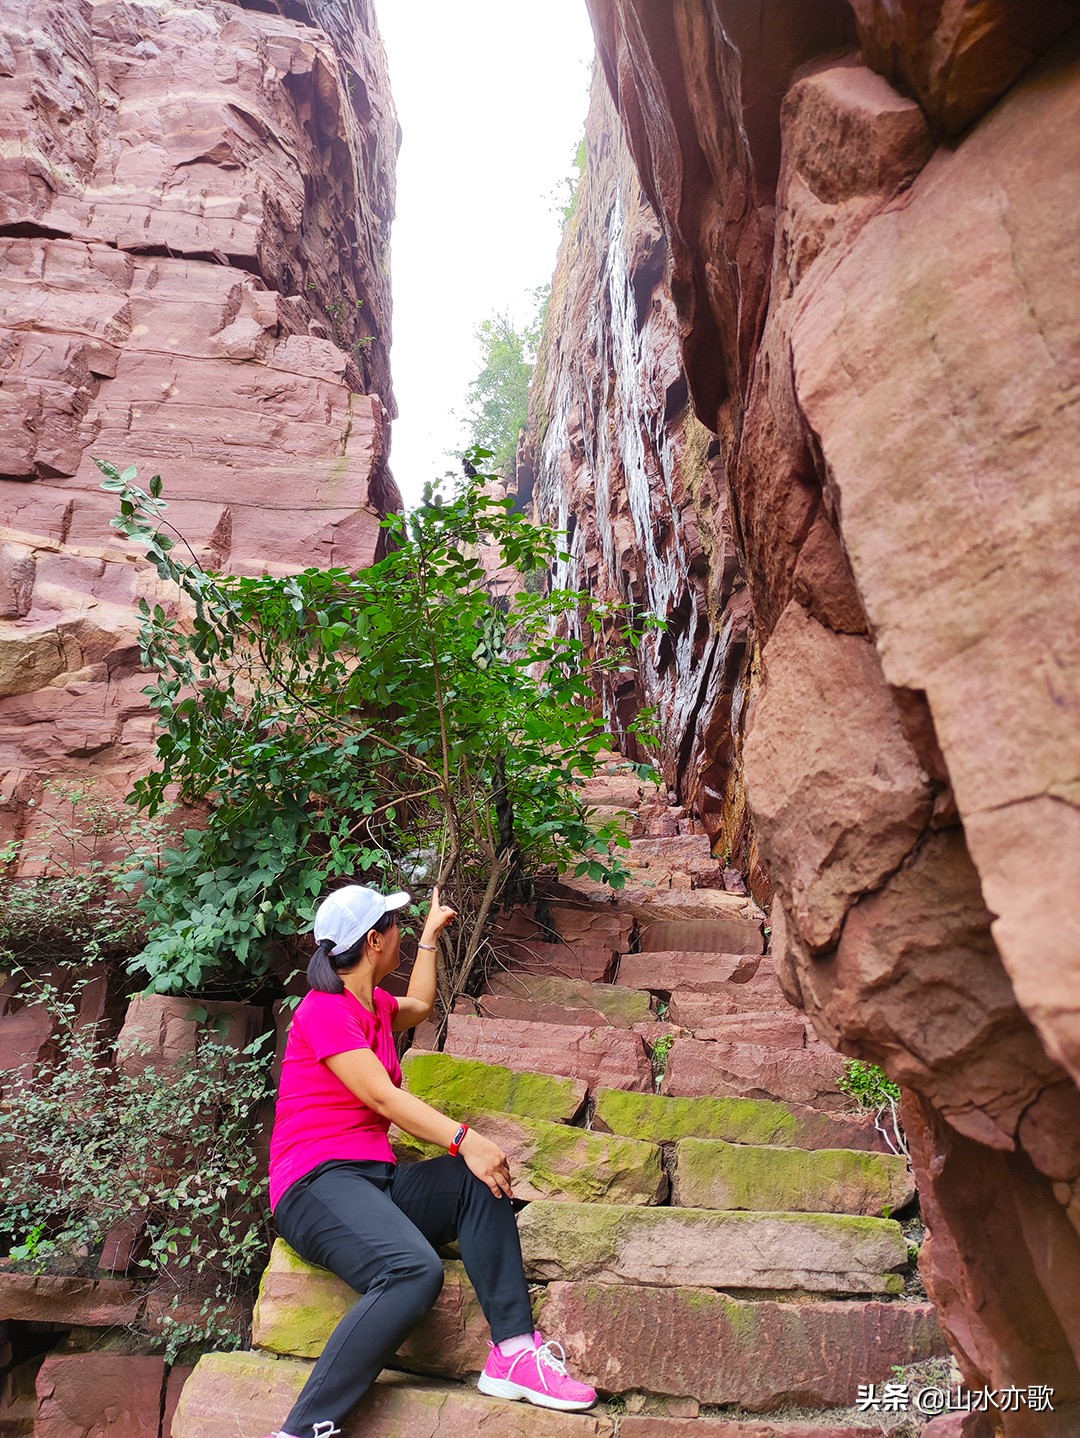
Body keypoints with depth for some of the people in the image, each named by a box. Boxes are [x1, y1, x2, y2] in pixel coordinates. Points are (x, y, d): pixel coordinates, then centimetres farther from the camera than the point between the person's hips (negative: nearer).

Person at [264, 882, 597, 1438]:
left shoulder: (372, 1003, 16)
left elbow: (420, 1005, 39)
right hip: (317, 1184, -9)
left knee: (479, 1180, -13)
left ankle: (513, 1351, -17)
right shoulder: (324, 1009, -12)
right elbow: (383, 1098, -20)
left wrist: (431, 935, 43)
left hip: (376, 1180, 9)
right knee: (414, 1271, -34)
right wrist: (464, 1139, -26)